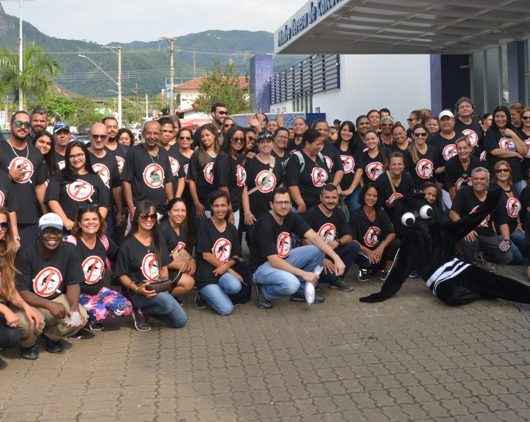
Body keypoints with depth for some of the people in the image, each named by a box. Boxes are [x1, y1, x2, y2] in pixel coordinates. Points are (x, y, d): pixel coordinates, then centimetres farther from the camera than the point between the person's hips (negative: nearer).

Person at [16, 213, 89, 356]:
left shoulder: (69, 251, -8)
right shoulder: (25, 254, -17)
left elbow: (73, 284, -6)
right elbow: (21, 292, -18)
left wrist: (74, 307, -26)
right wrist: (49, 305, -31)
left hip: (57, 299, 3)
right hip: (30, 303, -3)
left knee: (81, 318, -23)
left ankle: (51, 336, 11)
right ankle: (30, 343, 5)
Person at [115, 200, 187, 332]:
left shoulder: (158, 239, 9)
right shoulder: (128, 244, -9)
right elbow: (122, 275, -6)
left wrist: (164, 282, -5)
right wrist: (137, 289, -22)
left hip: (158, 290, 7)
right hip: (136, 292, -6)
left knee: (180, 321, -3)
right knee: (167, 301, -34)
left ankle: (144, 310, 13)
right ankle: (139, 311, -6)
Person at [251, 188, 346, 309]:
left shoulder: (292, 217, -5)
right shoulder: (265, 225, -25)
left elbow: (314, 237, -13)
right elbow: (274, 261, -28)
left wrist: (336, 257, -25)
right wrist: (303, 274, -29)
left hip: (284, 260, 7)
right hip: (264, 266, -7)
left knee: (317, 250, -8)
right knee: (291, 283, -35)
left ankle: (301, 290, 6)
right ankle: (264, 292, -4)